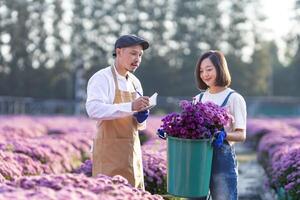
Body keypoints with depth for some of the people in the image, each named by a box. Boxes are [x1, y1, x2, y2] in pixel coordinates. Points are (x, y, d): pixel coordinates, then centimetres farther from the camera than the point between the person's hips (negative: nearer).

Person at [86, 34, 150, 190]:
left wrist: (141, 118, -3)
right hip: (109, 150, -6)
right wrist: (130, 107, -30)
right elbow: (93, 109, -25)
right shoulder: (102, 78, -7)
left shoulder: (135, 82, 13)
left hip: (132, 150, 6)